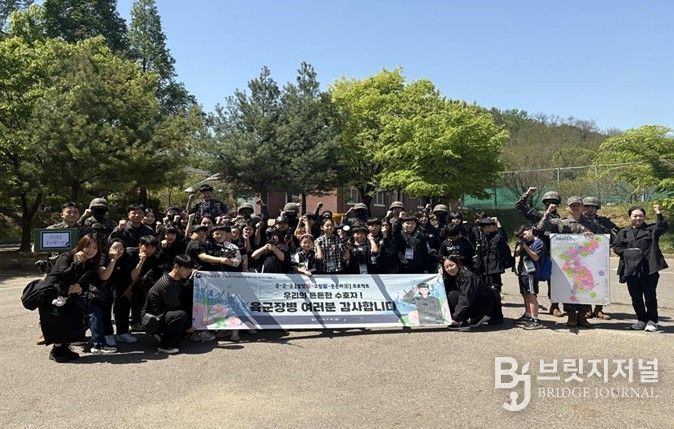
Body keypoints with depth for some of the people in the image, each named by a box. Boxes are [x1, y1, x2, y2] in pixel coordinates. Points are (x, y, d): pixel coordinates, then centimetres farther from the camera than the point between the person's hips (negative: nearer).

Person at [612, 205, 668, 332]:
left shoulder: (651, 229, 10)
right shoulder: (623, 232, 14)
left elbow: (663, 227, -10)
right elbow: (616, 246, 9)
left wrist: (659, 215, -20)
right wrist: (626, 253, -8)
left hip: (649, 269, -2)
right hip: (631, 269, 2)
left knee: (650, 296, 1)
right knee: (635, 297, 7)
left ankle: (652, 321, 14)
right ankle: (641, 320, 20)